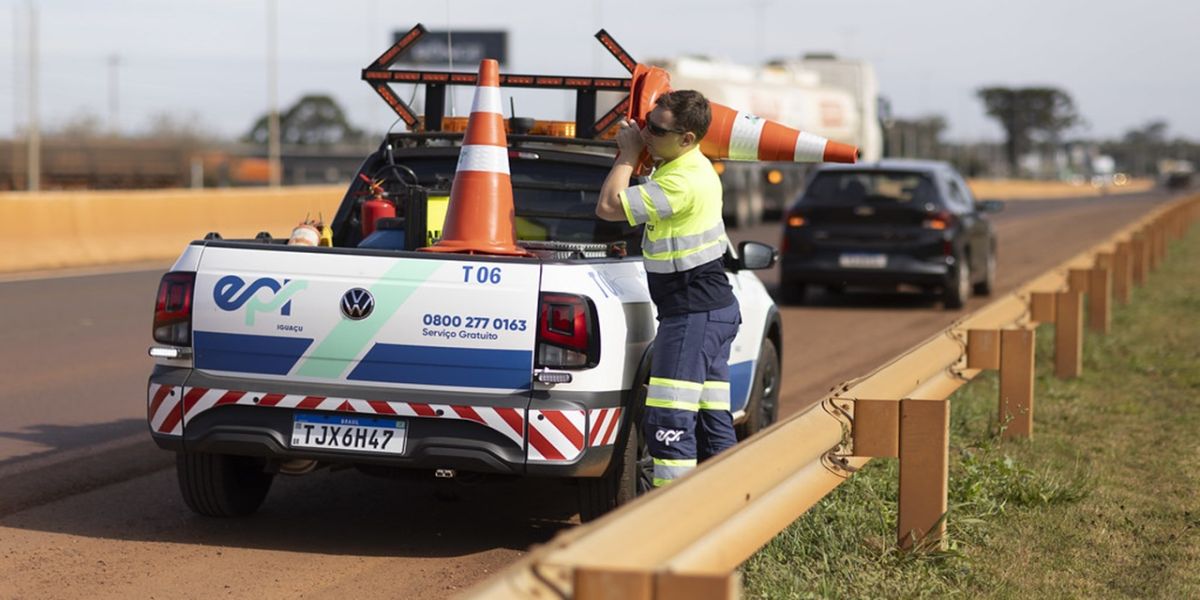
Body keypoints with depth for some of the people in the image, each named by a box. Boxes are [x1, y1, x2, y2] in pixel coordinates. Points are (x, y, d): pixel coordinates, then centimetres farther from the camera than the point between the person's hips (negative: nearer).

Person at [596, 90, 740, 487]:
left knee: (668, 421, -12)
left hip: (693, 312, -11)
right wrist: (632, 151, 14)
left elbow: (609, 207, -19)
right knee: (712, 420, 12)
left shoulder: (683, 182, -22)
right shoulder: (691, 167, 11)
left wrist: (629, 153, -8)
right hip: (712, 306, 11)